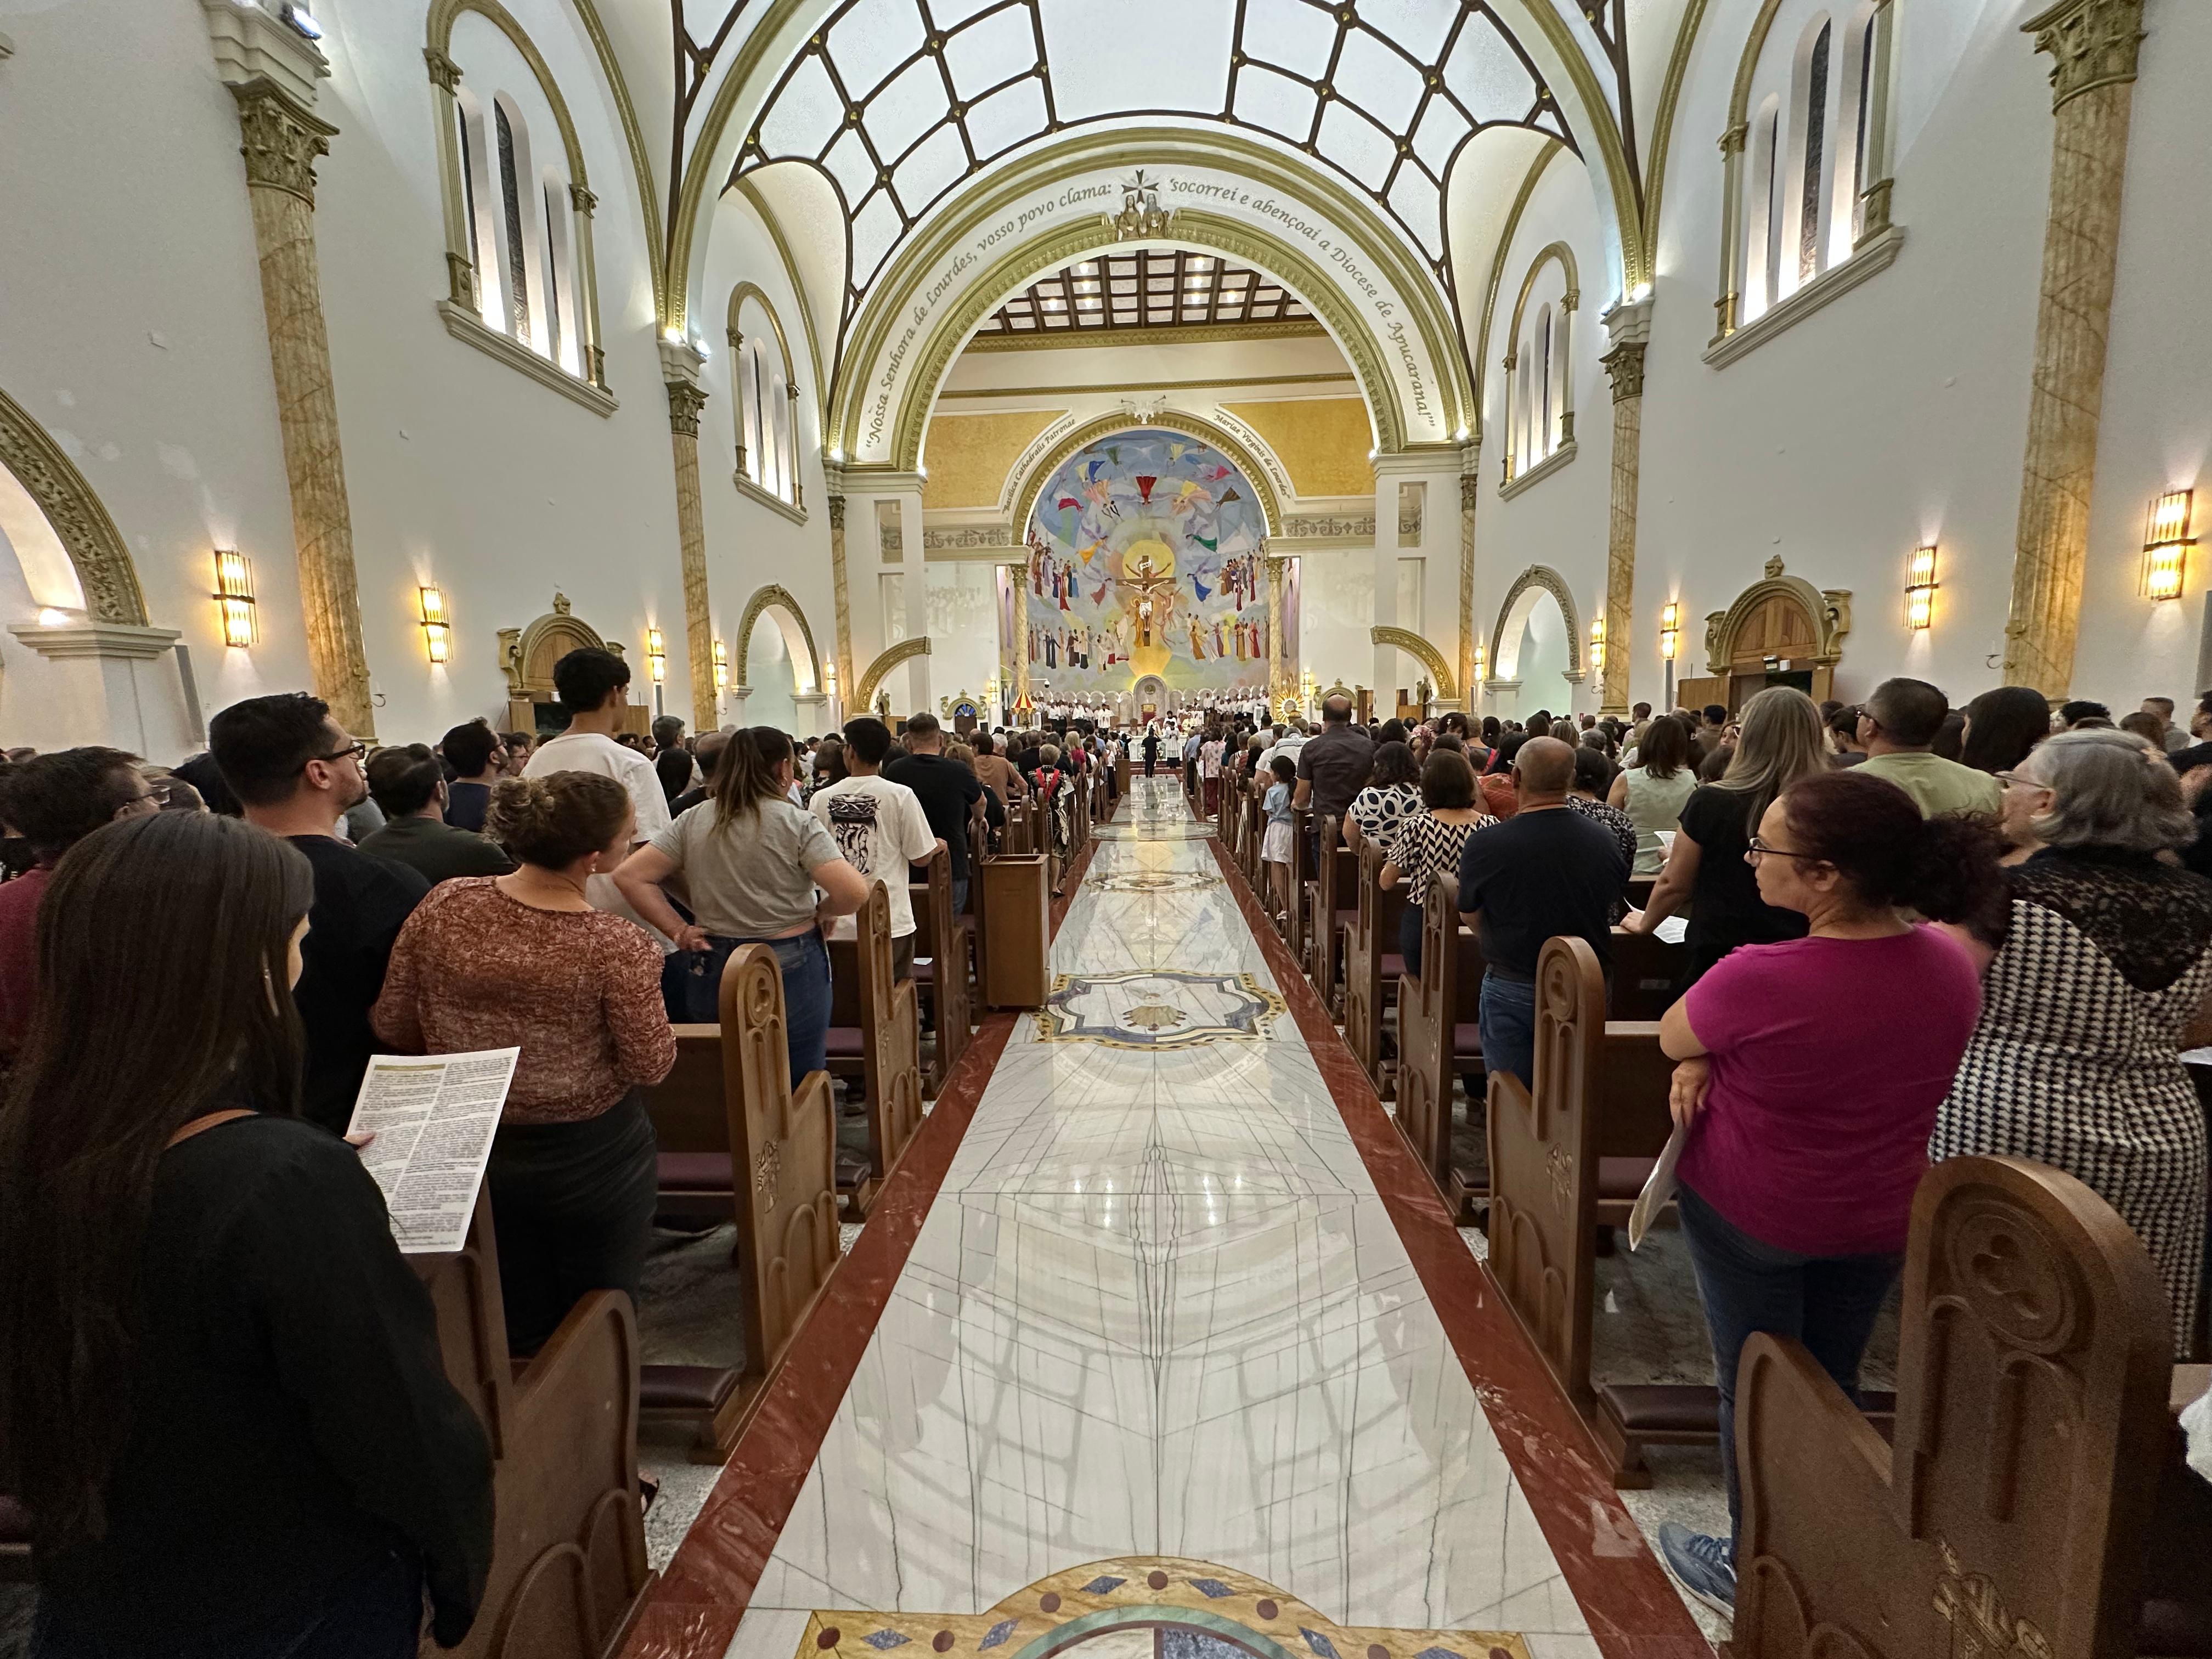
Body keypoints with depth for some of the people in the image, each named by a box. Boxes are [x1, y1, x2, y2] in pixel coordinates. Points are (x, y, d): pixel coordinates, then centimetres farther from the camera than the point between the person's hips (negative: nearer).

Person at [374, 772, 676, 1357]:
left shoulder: (444, 906, -15)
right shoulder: (616, 947, -27)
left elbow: (392, 1027, -3)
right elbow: (651, 1066, -16)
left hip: (476, 1152, 4)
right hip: (594, 1160, -4)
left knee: (518, 1339, 25)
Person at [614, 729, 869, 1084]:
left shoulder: (692, 820, 2)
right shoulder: (796, 822, -12)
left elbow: (629, 876, -1)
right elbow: (854, 892, -21)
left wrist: (678, 929, 0)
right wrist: (822, 913, -2)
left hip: (714, 972, 5)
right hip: (793, 970, -4)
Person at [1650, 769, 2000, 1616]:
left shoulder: (1758, 978, -33)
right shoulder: (1952, 967, -11)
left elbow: (1671, 1038, -14)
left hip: (1750, 1214, -5)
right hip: (1882, 1220, 6)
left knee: (1753, 1390, 16)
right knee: (1831, 1385, 24)